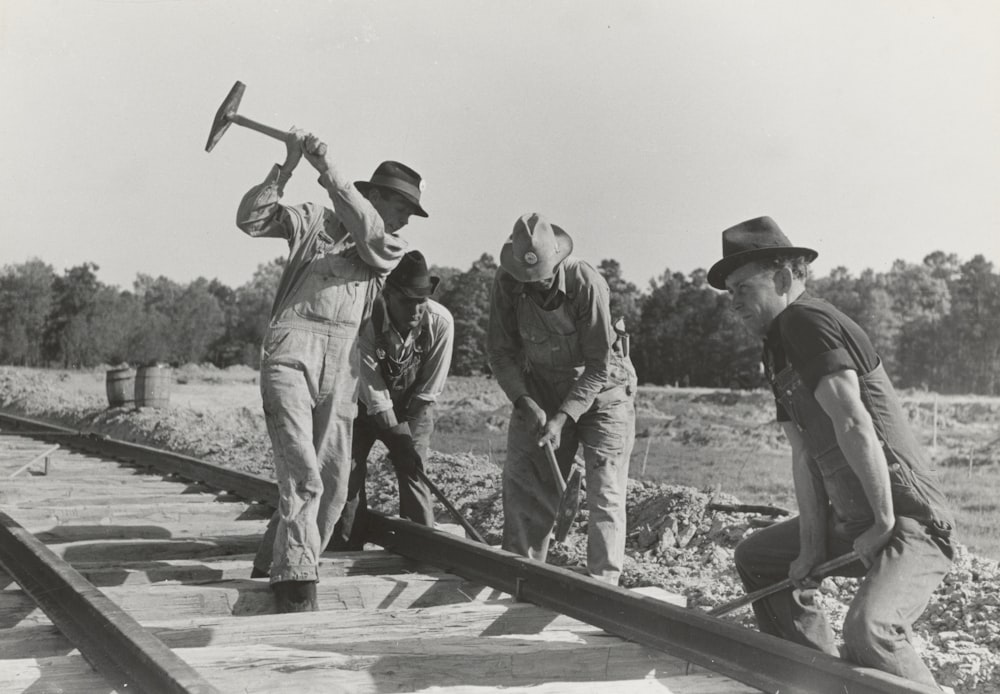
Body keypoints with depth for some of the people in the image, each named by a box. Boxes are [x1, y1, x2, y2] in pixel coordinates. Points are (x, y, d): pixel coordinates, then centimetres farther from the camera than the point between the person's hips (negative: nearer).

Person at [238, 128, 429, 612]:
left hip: (341, 366, 5)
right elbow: (251, 219, 0)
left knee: (333, 484, 7)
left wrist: (328, 171, -17)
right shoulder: (314, 220, 8)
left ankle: (272, 567, 25)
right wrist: (287, 167, -9)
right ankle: (295, 586, -15)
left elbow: (370, 232, -9)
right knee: (303, 475, -17)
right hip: (291, 351, -5)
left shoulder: (393, 248, 13)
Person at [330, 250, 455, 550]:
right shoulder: (367, 320, -32)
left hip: (412, 406, 1)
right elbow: (371, 385, -26)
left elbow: (429, 388, -16)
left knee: (413, 471, -9)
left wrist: (408, 432, -13)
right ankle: (344, 552, 4)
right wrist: (397, 436, -25)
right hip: (366, 404, -1)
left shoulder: (441, 322, -26)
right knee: (350, 469, -7)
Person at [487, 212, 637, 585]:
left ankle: (603, 583, 0)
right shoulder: (506, 283, -16)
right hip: (541, 389, 4)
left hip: (601, 389, -4)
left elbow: (598, 365, -22)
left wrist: (563, 418, -25)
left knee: (605, 494, -6)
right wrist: (524, 402, -19)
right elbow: (501, 351, -6)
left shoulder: (587, 283, -27)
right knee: (522, 483, 1)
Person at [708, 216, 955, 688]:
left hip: (909, 523, -10)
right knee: (755, 557, 22)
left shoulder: (807, 320, -15)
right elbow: (804, 453, 9)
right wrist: (812, 544, 1)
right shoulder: (778, 349, 15)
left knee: (868, 628, -33)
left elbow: (852, 423, -24)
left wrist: (884, 522, -20)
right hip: (851, 522, 10)